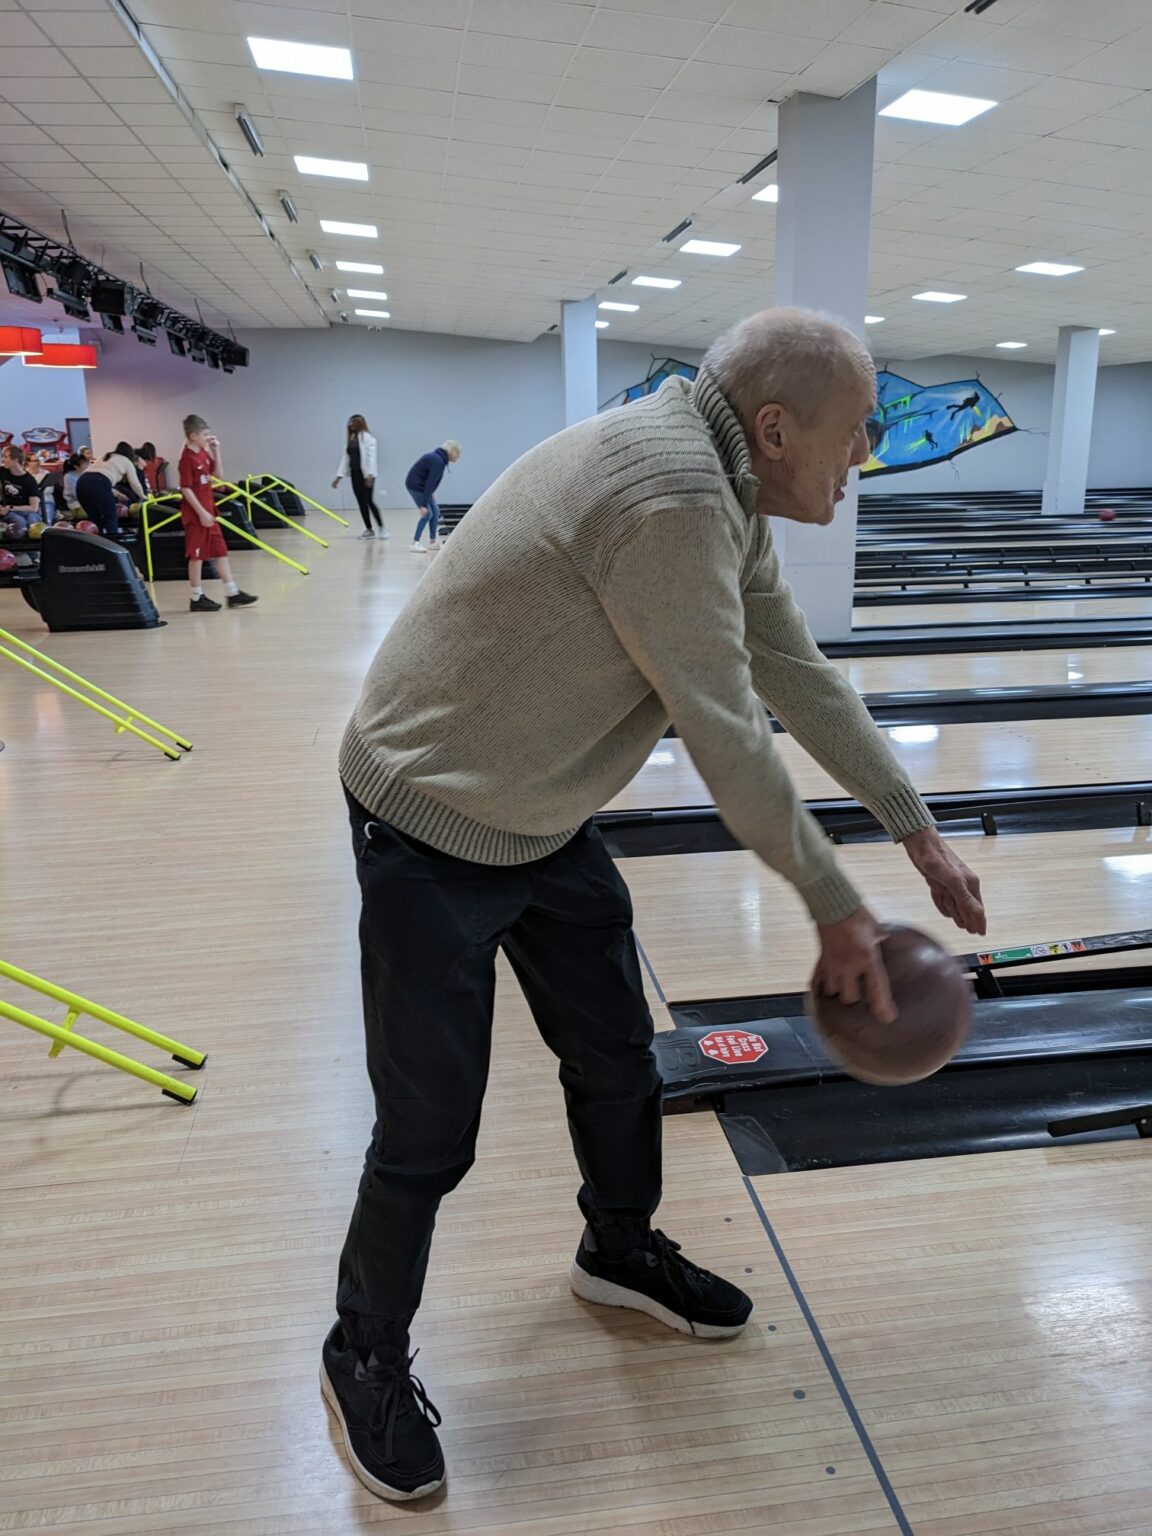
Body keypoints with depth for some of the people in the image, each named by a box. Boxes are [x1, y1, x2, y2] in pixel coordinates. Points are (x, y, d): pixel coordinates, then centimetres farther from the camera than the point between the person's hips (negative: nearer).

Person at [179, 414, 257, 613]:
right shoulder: (188, 458, -16)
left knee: (221, 552, 10)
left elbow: (218, 475, 16)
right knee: (197, 555, -1)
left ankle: (233, 594, 15)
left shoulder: (203, 453, 9)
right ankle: (197, 599, 7)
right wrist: (201, 512, -20)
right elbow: (186, 489, -19)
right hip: (196, 514, -9)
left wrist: (216, 451, 5)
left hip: (208, 512, 9)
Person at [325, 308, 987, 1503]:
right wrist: (835, 907, -13)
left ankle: (619, 1253, 47)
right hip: (433, 833, -9)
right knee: (429, 1135, 4)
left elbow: (797, 676, 8)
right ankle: (364, 1359, 31)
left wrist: (918, 832, 10)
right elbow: (725, 739, -26)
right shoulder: (667, 492, -30)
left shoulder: (726, 496, 3)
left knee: (616, 1058, 20)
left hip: (546, 821, 9)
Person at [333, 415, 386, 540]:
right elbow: (346, 458, 14)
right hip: (355, 474, 7)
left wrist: (370, 475, -22)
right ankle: (369, 530, 13)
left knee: (369, 501, -10)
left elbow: (371, 457, -14)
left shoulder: (367, 437, -8)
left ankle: (382, 528, -1)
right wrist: (339, 476, 10)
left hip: (366, 474, -7)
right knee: (361, 502, 6)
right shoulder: (349, 438, 13)